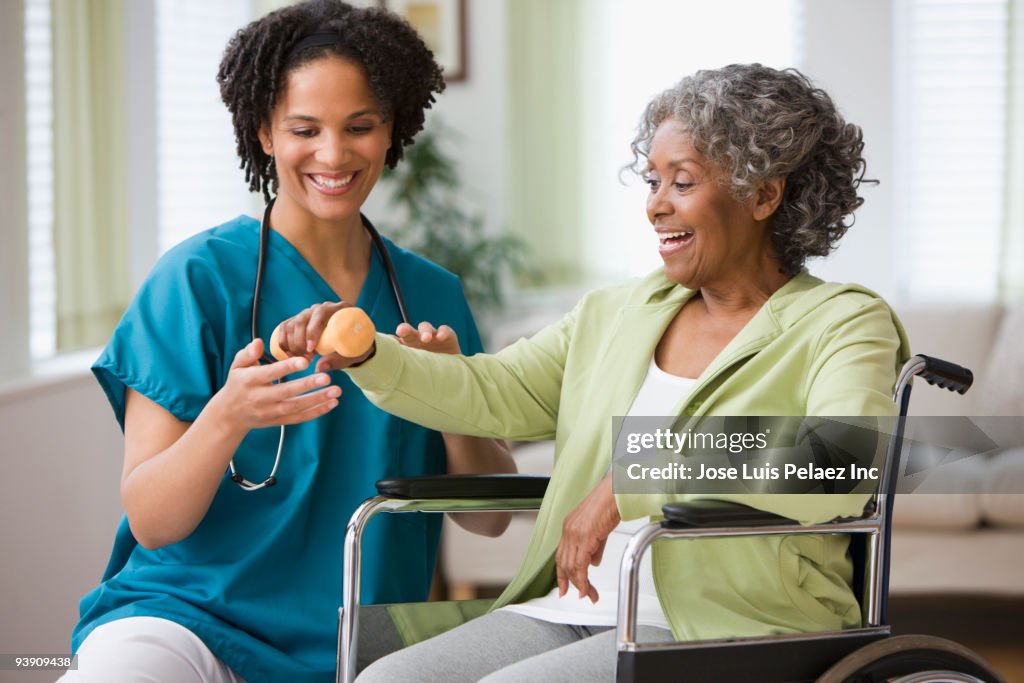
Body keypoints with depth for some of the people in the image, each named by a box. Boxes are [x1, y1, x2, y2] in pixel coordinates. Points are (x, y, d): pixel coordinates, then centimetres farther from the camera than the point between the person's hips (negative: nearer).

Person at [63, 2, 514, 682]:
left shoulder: (433, 295, 11)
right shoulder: (198, 277, -3)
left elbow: (489, 517, 9)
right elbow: (150, 521, -7)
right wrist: (228, 418, -26)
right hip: (187, 615, -6)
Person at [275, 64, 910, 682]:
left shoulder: (844, 325, -2)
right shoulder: (615, 314, 19)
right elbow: (490, 394, 14)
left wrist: (630, 483, -22)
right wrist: (365, 354, -6)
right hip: (570, 614, 6)